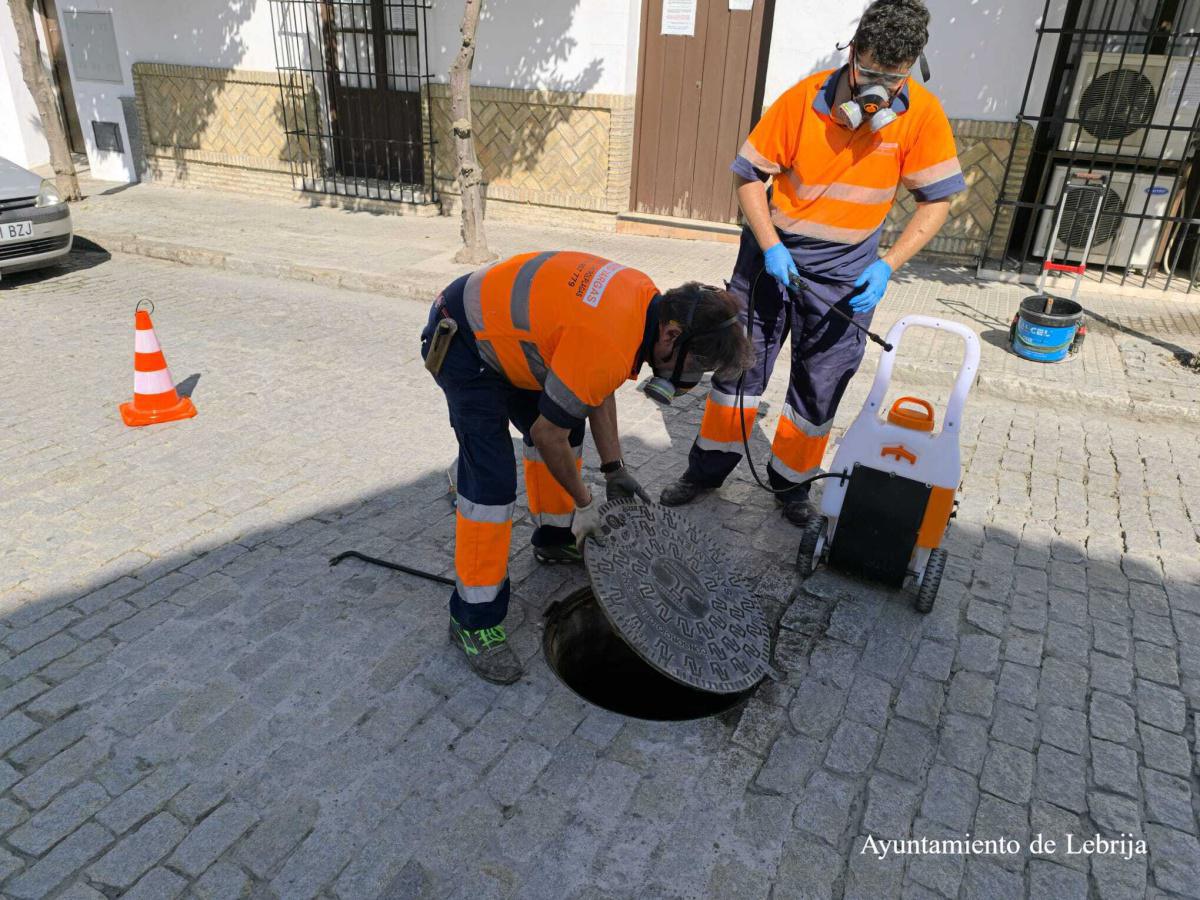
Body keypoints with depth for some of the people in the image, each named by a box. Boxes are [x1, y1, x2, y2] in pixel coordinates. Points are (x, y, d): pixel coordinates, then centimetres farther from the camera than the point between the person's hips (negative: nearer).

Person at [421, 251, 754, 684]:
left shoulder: (649, 300, -6)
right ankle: (474, 619, -1)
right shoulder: (608, 346, -34)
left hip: (500, 320, 10)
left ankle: (554, 539, 38)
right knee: (492, 480, -14)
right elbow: (547, 433, -21)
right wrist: (585, 503, -7)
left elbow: (598, 388, 7)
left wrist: (614, 469, 9)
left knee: (569, 427, 18)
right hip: (460, 343, -10)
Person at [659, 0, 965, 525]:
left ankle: (792, 481, 28)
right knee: (739, 363, 7)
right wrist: (770, 248, -18)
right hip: (774, 254, 0)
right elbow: (750, 175, -7)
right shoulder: (803, 100, -15)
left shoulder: (922, 114, -12)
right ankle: (709, 468, 24)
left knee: (820, 389, 7)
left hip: (846, 274, 1)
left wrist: (888, 265, -18)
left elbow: (937, 200, -5)